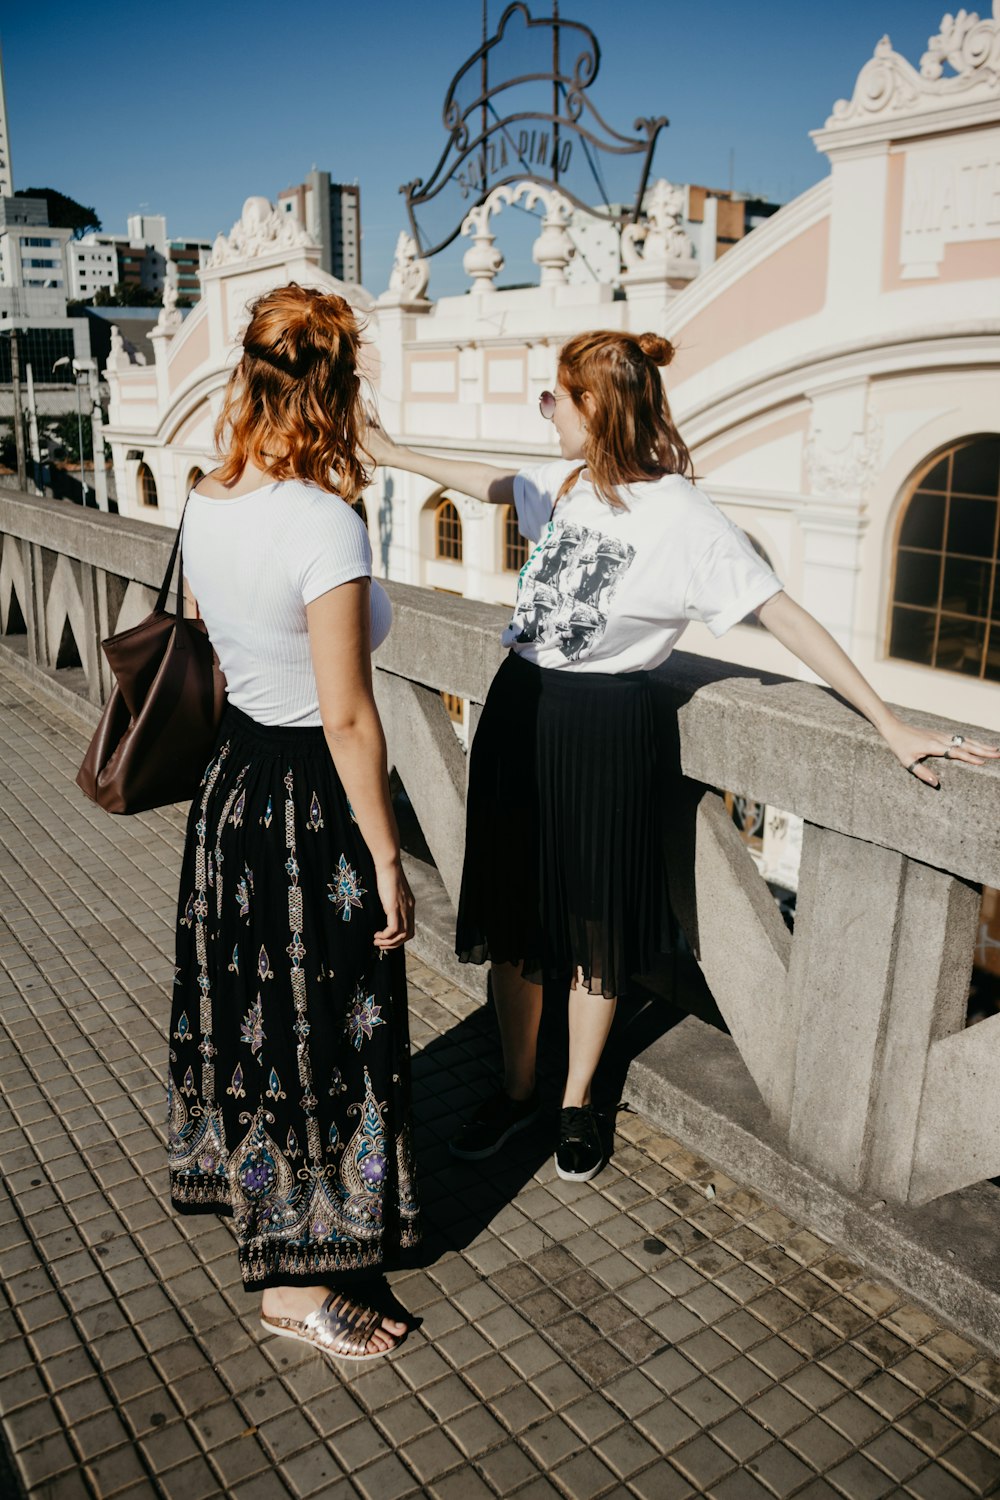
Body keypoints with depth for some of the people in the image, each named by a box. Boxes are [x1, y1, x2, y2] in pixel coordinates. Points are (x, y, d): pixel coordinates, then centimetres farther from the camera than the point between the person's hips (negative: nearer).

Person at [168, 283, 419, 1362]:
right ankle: (296, 1281, 26)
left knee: (247, 1009, 25)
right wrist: (386, 861, -14)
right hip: (309, 805, -8)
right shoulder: (325, 523, -23)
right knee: (316, 1035, 8)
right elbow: (348, 718, -23)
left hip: (230, 778, 8)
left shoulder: (205, 505, 1)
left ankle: (246, 1187, 50)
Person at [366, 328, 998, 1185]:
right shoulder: (566, 483, 5)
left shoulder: (680, 516, -16)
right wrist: (392, 453, 36)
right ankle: (517, 1092, 31)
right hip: (519, 707, 6)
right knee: (510, 911, 12)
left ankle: (579, 1103, 31)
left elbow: (785, 616, -17)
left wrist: (891, 726, -19)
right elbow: (490, 484, 26)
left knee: (593, 926, 9)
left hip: (601, 727, -6)